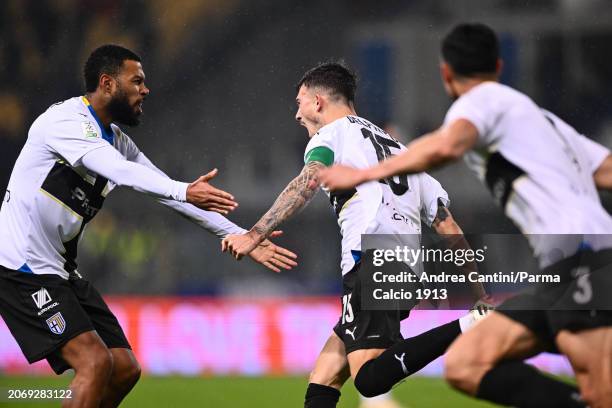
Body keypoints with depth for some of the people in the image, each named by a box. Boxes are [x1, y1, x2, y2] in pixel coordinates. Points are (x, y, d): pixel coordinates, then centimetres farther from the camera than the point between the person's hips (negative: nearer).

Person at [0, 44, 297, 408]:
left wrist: (245, 239, 10)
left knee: (124, 369, 4)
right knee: (96, 362, -20)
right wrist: (184, 192, -43)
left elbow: (168, 193, 14)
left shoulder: (117, 141, 12)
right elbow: (120, 171, -31)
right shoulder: (66, 119, -15)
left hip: (61, 270, 9)